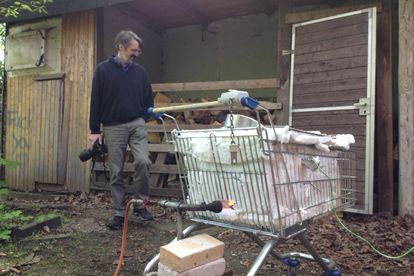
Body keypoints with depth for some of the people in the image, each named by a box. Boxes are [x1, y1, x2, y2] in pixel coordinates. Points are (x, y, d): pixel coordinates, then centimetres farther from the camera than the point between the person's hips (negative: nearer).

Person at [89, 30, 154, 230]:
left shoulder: (140, 72, 9)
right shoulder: (103, 70, 1)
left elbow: (148, 99, 17)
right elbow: (95, 101, 1)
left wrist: (144, 117, 0)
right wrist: (94, 130, -1)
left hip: (136, 124, 2)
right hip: (113, 127, -1)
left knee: (143, 161, -18)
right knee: (116, 172, 3)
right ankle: (119, 214, 15)